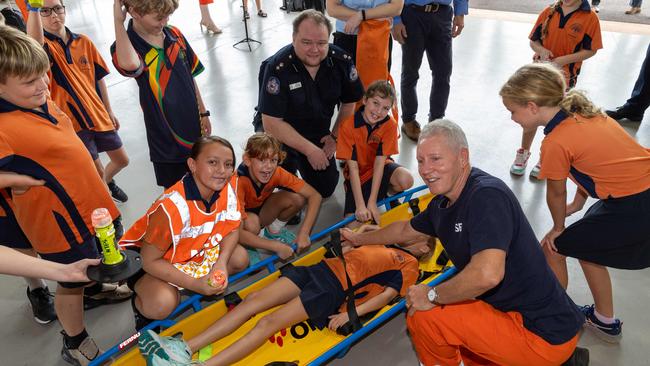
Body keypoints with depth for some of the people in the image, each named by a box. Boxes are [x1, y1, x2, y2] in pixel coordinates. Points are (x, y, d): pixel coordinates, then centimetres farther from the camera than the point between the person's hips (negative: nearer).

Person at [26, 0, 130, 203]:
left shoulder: (84, 42, 4)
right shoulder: (42, 45, -9)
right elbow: (35, 40, -35)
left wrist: (109, 111, 12)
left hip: (99, 115, 5)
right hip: (72, 120, -5)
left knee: (121, 160, 18)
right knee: (97, 171, 0)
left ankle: (107, 182, 50)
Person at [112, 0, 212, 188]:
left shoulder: (174, 34, -2)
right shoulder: (126, 46, -16)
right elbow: (129, 64, -44)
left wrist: (203, 112, 13)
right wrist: (118, 20, -30)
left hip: (193, 129, 5)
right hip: (166, 136, -4)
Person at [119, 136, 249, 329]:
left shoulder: (230, 185, -20)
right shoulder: (172, 207, -37)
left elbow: (232, 229, -6)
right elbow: (150, 260, -27)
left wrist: (221, 263, -23)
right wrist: (195, 284, -28)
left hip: (195, 249, 6)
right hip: (150, 258, -6)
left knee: (240, 259, -9)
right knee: (162, 305, -30)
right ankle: (140, 305, 5)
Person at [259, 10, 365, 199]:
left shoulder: (342, 61, -16)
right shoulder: (278, 67, -28)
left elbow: (350, 103, 2)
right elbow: (271, 123, -25)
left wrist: (335, 136, -3)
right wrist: (310, 149, -22)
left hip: (319, 134, 4)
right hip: (281, 132, -4)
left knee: (325, 188, 11)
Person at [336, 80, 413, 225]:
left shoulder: (390, 125, -16)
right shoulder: (347, 125, -21)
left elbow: (380, 161, -20)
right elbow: (353, 167, -22)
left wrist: (372, 202, -26)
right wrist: (360, 205, -27)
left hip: (380, 169, 1)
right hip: (358, 176, -1)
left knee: (406, 180, -31)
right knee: (354, 222, -17)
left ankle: (387, 194, 4)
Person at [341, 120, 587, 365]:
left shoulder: (487, 195, -24)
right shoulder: (442, 204, 3)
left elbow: (487, 274, -37)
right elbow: (407, 229, 23)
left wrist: (433, 295, -20)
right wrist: (359, 239, 34)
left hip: (542, 333, -9)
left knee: (424, 315, -12)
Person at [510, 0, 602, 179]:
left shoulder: (590, 18, -9)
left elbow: (590, 50, -7)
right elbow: (533, 40, 5)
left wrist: (564, 59, -19)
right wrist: (541, 50, -16)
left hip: (565, 77, -2)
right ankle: (524, 152, 30)